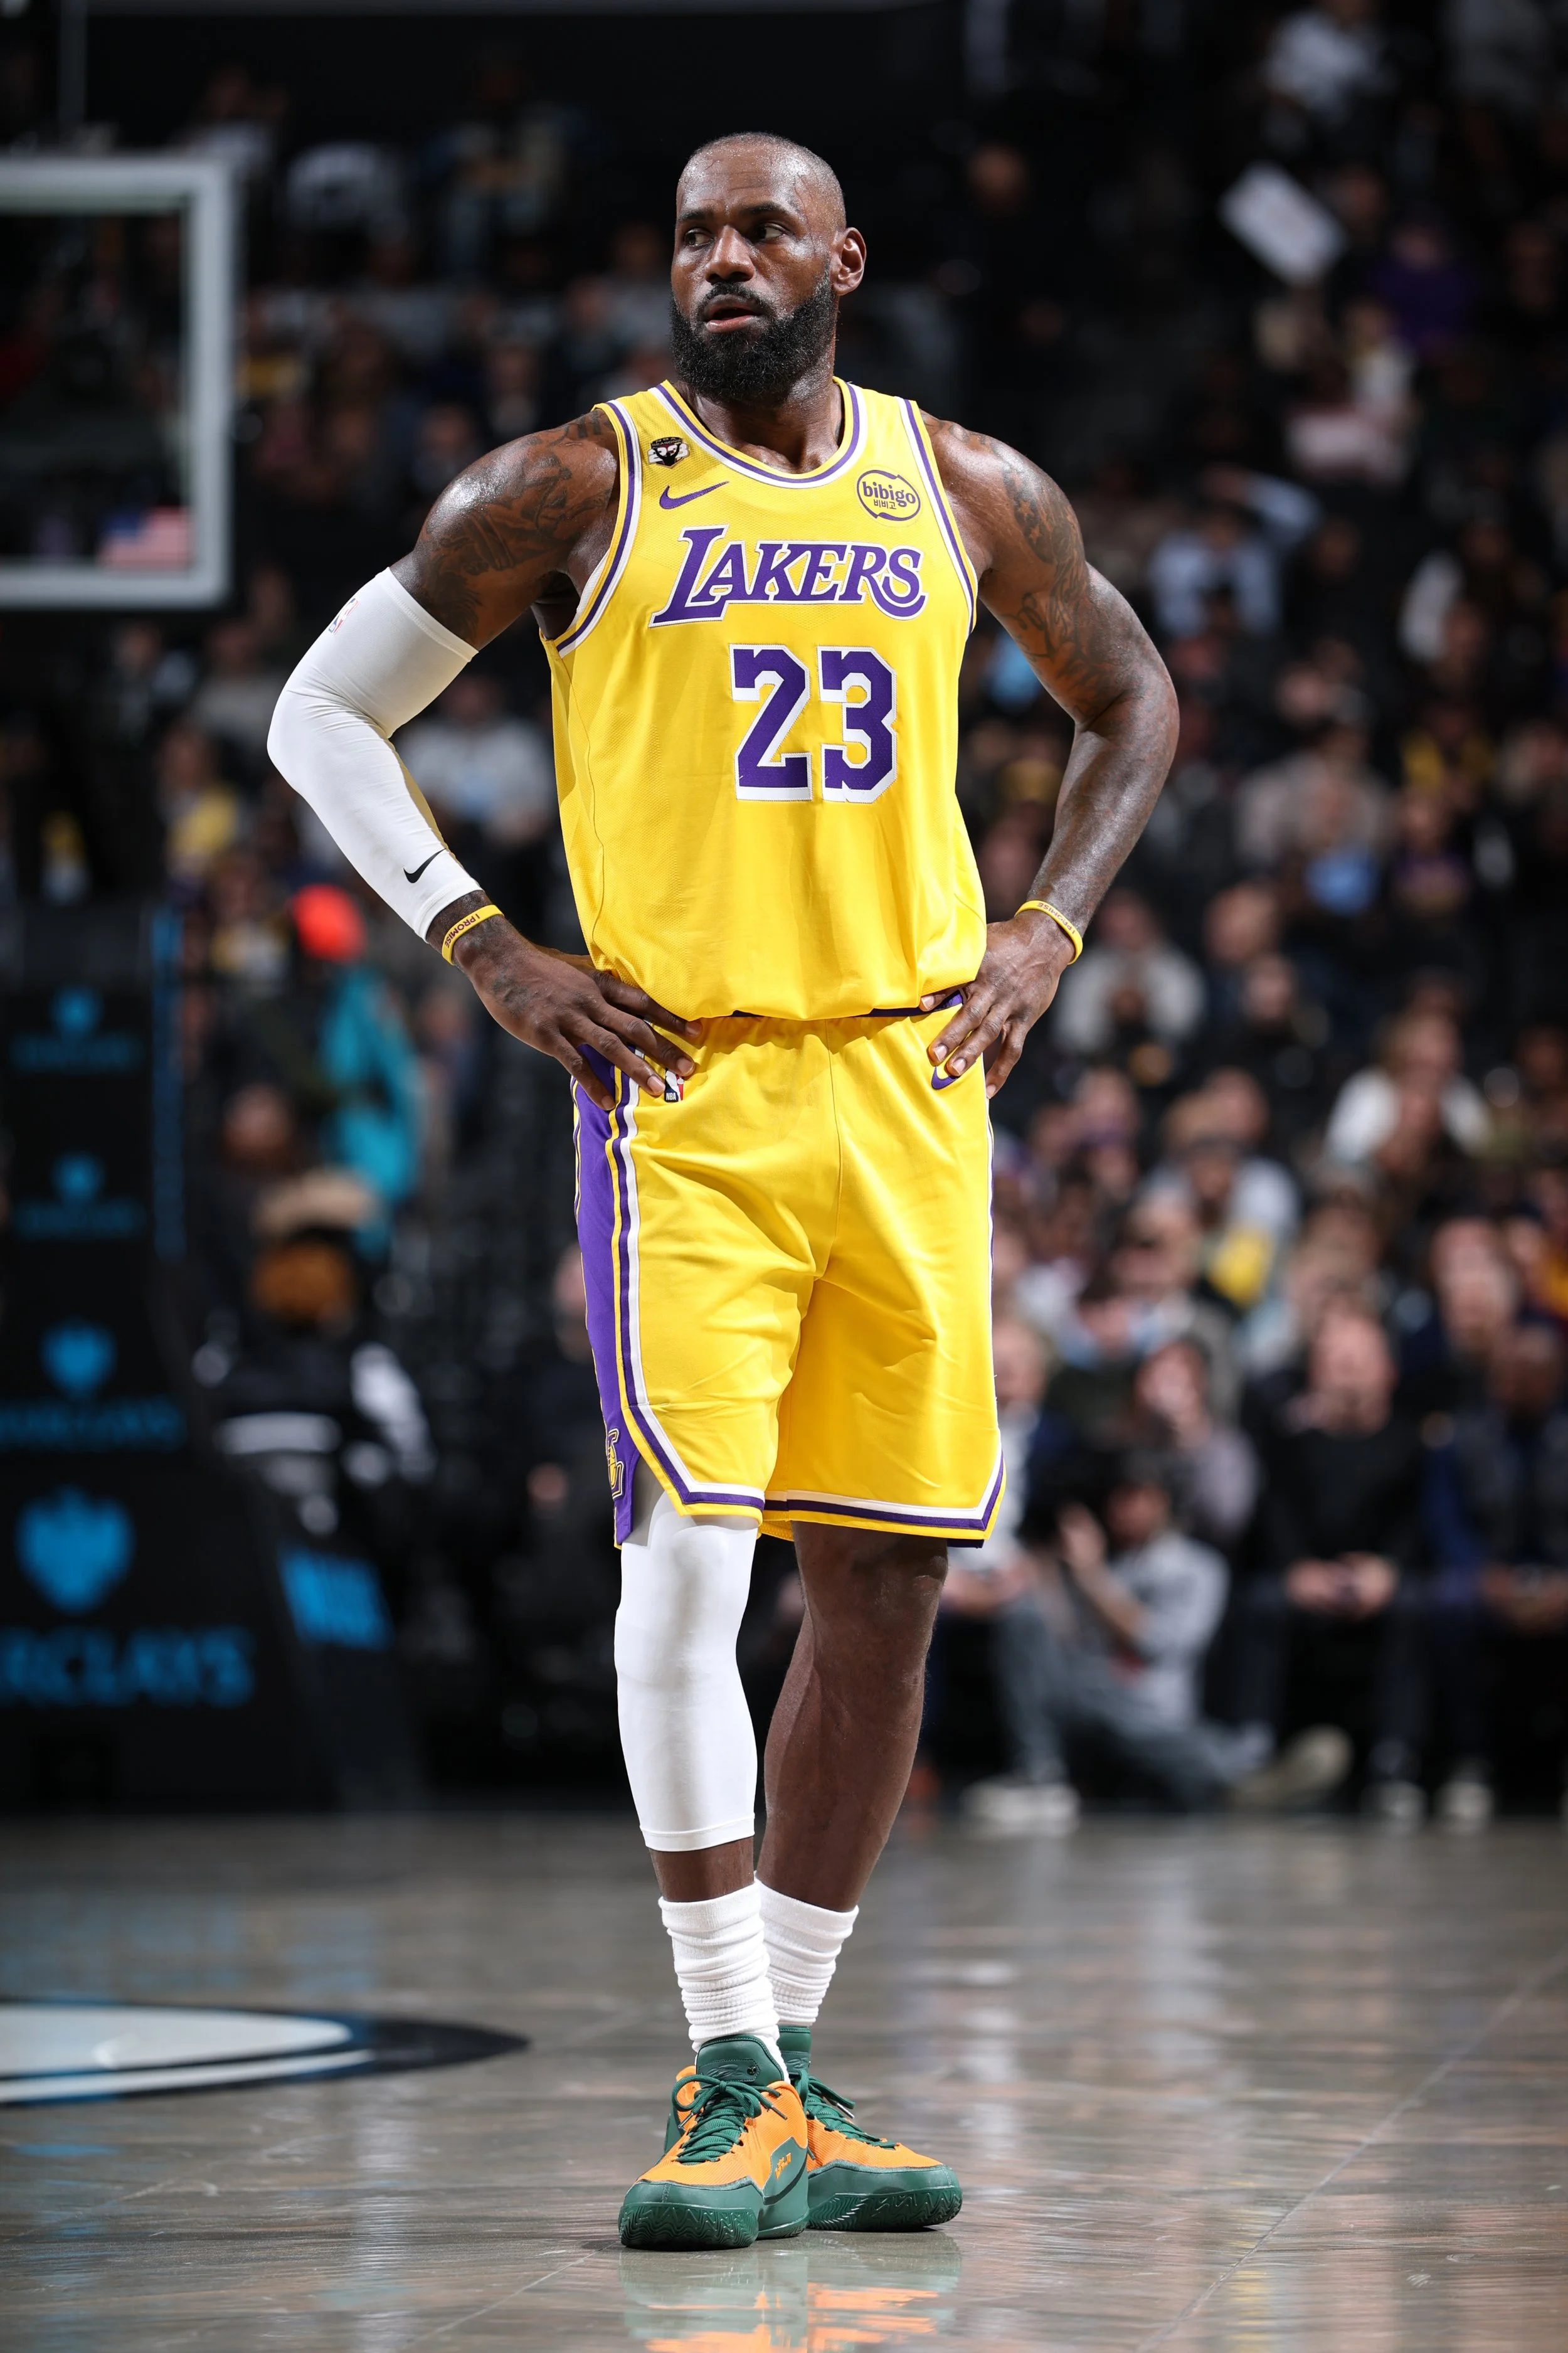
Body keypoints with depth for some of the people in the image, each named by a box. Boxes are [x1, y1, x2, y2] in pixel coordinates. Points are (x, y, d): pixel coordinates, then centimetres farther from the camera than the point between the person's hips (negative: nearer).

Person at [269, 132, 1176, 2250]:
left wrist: (1049, 931, 10)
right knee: (690, 1557, -16)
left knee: (884, 1591, 5)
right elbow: (321, 716, 5)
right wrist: (492, 954, -5)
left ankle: (788, 2089, 15)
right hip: (683, 1087, -4)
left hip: (910, 1084, 4)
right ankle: (733, 2093, -11)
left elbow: (1130, 699, 25)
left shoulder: (969, 490, 10)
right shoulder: (573, 489, 0)